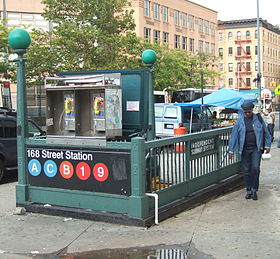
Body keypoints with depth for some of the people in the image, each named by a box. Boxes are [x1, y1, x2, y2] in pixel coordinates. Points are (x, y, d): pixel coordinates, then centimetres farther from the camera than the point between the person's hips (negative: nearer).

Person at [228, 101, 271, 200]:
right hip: (245, 149, 1)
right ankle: (248, 190, 18)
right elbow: (234, 135, -1)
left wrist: (267, 145, 6)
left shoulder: (258, 118, 1)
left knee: (255, 168, -8)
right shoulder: (239, 121, -1)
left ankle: (254, 190, 6)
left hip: (256, 148, -1)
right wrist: (231, 150, -4)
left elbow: (266, 132, 9)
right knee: (246, 170, 4)